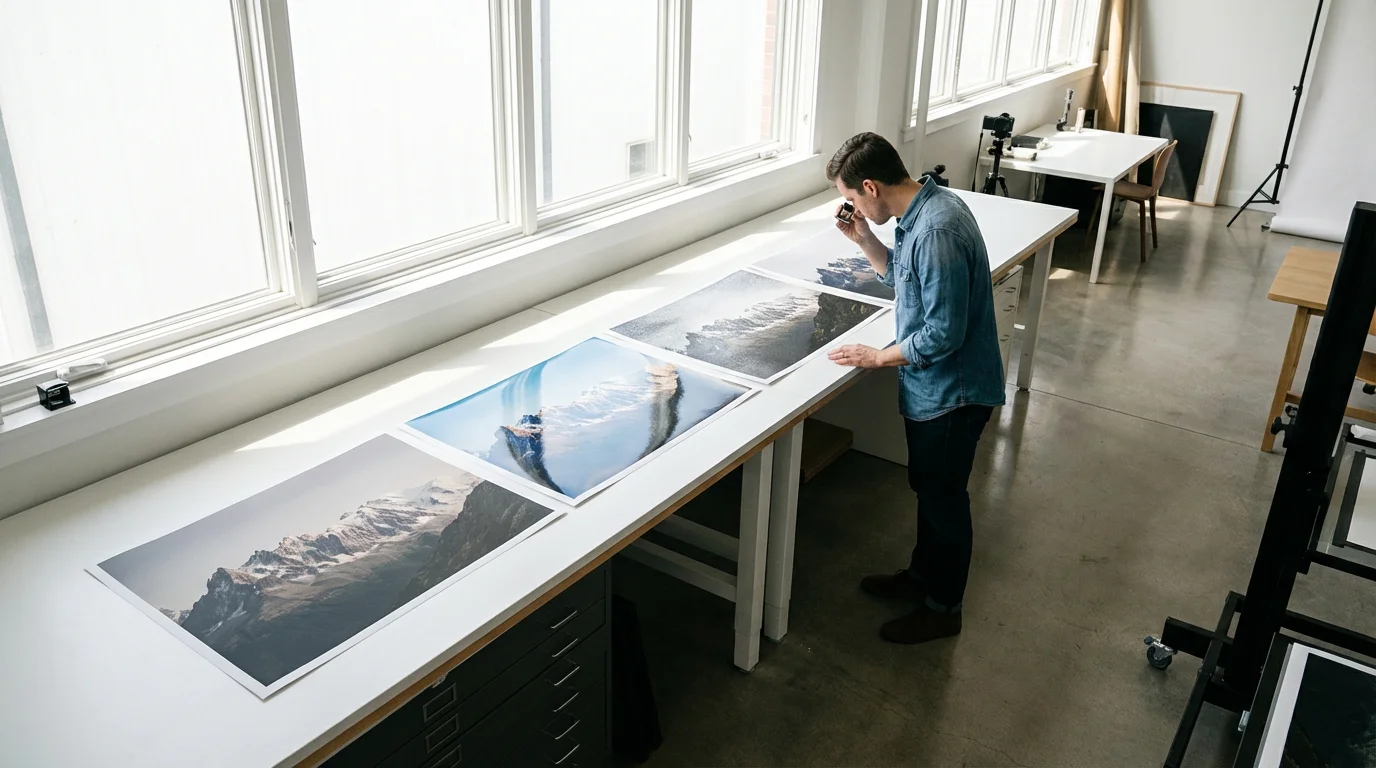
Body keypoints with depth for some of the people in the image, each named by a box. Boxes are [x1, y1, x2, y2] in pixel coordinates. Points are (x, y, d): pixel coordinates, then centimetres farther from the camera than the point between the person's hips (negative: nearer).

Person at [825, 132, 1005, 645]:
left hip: (951, 391, -9)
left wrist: (878, 358, -15)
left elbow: (944, 333, -28)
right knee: (927, 488, 24)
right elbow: (901, 276, 16)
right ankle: (922, 575, 44)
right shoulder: (923, 209, 1)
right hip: (932, 386, 9)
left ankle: (942, 608, 27)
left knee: (944, 498, 8)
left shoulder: (936, 232, -30)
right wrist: (863, 239, 1)